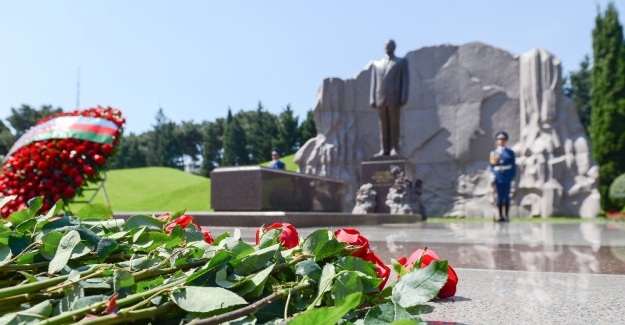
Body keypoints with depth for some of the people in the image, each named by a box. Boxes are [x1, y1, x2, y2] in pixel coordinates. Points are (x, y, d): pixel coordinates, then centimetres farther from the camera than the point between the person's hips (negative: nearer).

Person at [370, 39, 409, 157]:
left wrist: (403, 98, -7)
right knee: (383, 125, 0)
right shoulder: (376, 64, 20)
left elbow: (405, 81, 5)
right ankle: (384, 150, 0)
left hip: (394, 99, -2)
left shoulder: (401, 62, 13)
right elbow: (373, 83, 14)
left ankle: (394, 149, -3)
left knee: (394, 124, -4)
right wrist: (372, 99, 3)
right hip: (380, 99, 2)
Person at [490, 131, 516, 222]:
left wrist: (513, 176, -5)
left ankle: (506, 216, 4)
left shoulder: (510, 152, 5)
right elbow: (492, 166, 10)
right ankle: (501, 216, 7)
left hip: (507, 177, -1)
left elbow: (513, 165, 4)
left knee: (506, 196, 0)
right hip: (498, 178, 1)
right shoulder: (493, 153, 9)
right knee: (499, 196, 3)